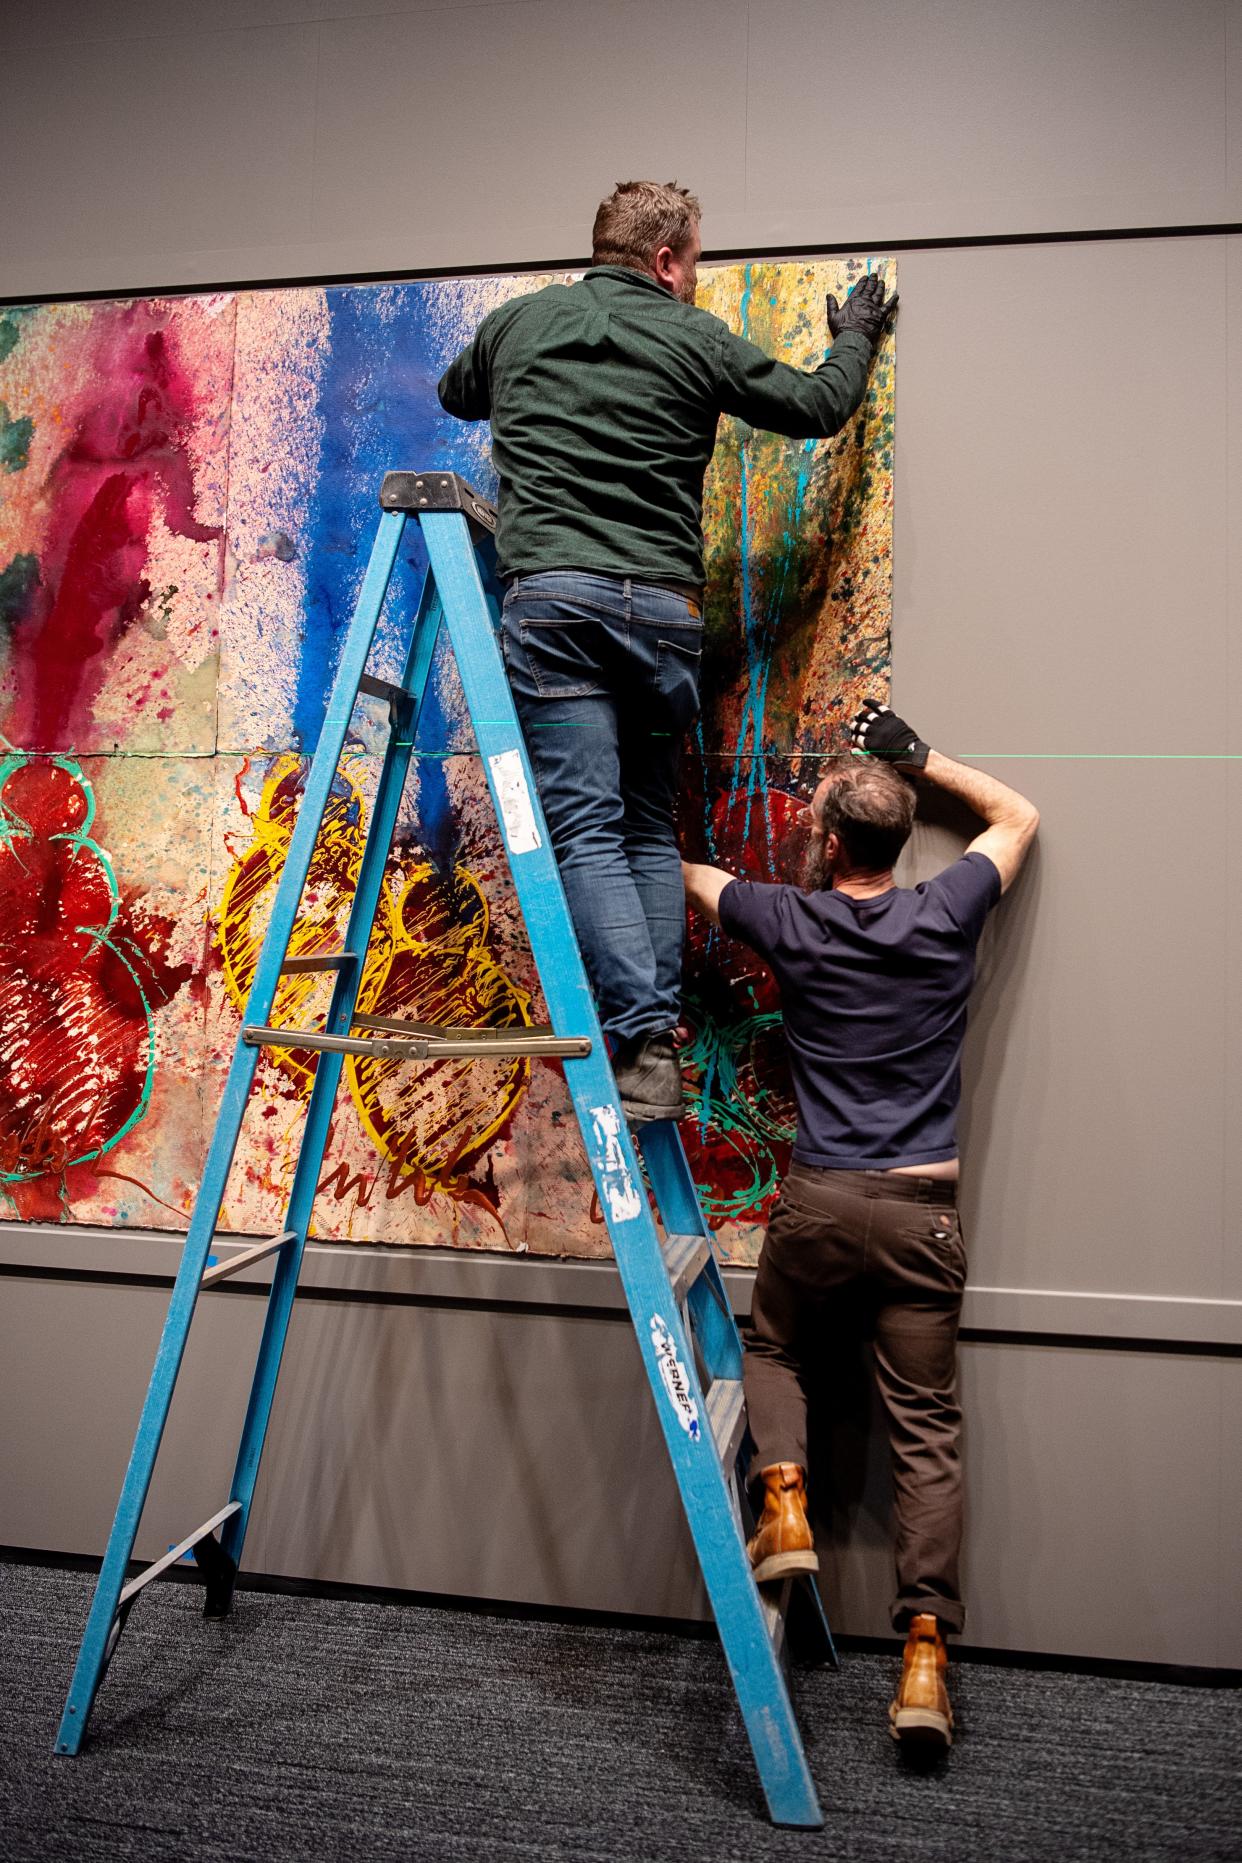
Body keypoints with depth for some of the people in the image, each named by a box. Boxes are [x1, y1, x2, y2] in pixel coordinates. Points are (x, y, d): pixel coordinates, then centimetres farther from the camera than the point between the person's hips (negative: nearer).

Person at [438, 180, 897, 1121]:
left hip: (553, 596, -1)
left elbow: (455, 395, 36)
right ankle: (662, 1029, 7)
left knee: (586, 829, -5)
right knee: (651, 827, 12)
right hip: (665, 609, 1)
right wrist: (854, 341, 40)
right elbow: (818, 408, 20)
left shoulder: (518, 322, 16)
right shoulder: (698, 339, 10)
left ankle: (641, 1043, -14)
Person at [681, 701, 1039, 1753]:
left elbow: (689, 876, 18)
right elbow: (1019, 816, 19)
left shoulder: (789, 924, -2)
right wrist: (919, 759, 22)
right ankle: (925, 1654, 5)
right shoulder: (947, 917, 0)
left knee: (774, 1352, 27)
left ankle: (784, 1504, 7)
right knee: (926, 1431, 6)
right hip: (924, 1207, 1)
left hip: (821, 1200, -1)